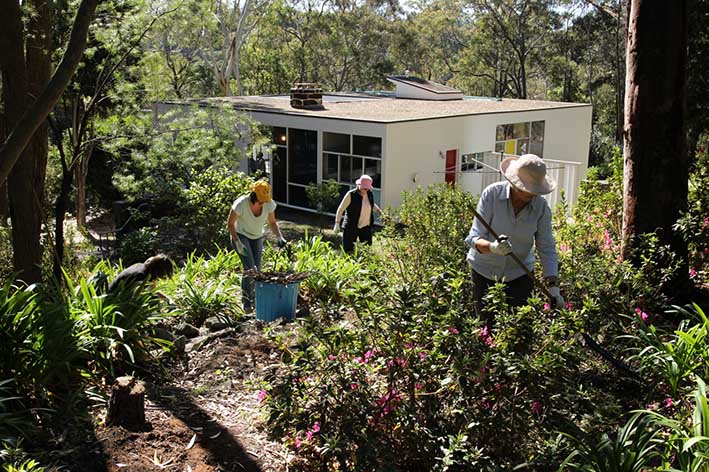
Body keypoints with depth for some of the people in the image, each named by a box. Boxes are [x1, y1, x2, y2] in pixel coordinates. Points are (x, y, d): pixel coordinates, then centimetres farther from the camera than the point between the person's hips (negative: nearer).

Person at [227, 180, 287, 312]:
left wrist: (280, 237, -18)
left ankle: (251, 298, 27)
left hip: (257, 237, 4)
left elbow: (272, 223, -3)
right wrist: (238, 243, -23)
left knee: (257, 269, 4)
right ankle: (246, 301, -4)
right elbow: (230, 224, -17)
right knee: (250, 268, -18)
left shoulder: (269, 205, -20)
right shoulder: (241, 204, -31)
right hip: (240, 235, -4)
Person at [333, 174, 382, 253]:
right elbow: (341, 209, -8)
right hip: (351, 228, -4)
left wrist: (379, 211, 20)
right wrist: (337, 224, -12)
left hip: (366, 227, 4)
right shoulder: (351, 195, -14)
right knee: (348, 251, 1)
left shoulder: (370, 194, 1)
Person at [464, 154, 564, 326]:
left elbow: (547, 249, -8)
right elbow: (474, 238, -22)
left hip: (519, 274, 1)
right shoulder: (492, 194, -19)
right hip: (485, 271, -1)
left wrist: (553, 286, -18)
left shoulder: (541, 207, -12)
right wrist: (492, 247, -44)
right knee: (487, 325, 4)